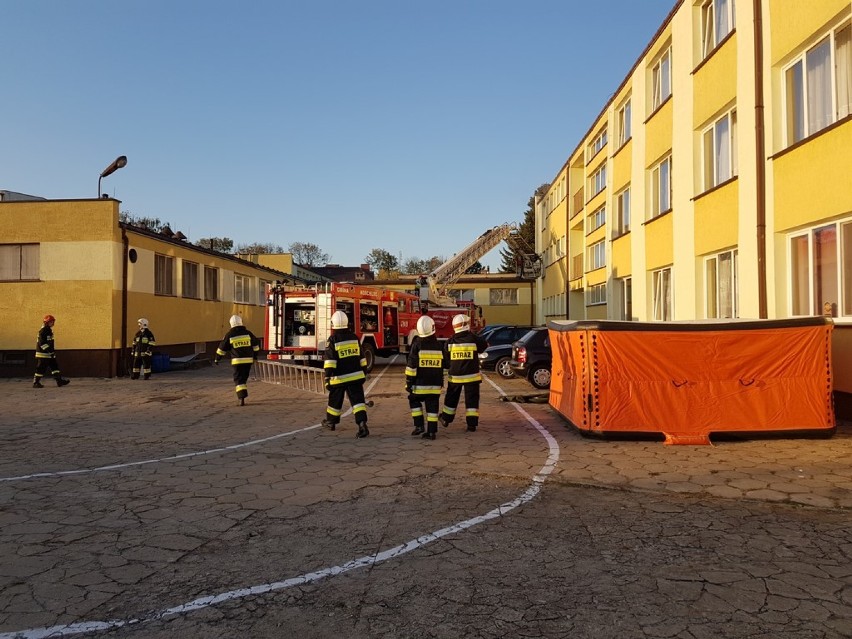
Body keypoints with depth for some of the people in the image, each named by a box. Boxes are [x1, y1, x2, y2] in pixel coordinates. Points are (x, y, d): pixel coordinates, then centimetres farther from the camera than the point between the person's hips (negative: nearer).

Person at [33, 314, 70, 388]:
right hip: (43, 354, -10)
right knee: (41, 369, -4)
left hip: (49, 354, 10)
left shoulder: (49, 330, 14)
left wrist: (52, 351, 22)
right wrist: (50, 351, -26)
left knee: (54, 366, 7)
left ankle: (59, 380, 8)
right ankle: (35, 383, 6)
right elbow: (42, 343, -24)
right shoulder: (42, 331, -17)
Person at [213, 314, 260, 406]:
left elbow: (222, 348, 3)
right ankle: (243, 395, 28)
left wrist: (217, 359, 16)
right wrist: (255, 356, 25)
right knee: (244, 378, 20)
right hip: (248, 360, 3)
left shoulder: (229, 335, -3)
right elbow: (256, 344, 11)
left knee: (239, 379, -1)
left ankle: (242, 398, -15)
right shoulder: (248, 333, 3)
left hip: (237, 361, -3)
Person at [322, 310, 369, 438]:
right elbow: (361, 358, 11)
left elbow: (330, 362, -15)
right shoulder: (354, 337, 4)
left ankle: (331, 422, 34)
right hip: (355, 376, 3)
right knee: (357, 400, -1)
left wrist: (327, 378, -12)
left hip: (339, 378, -3)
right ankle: (362, 424, -15)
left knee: (335, 401, 16)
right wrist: (364, 373, 20)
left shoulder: (332, 340, -9)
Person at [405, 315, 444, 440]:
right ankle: (432, 431, 6)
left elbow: (411, 366, -11)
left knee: (414, 401, 16)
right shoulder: (439, 345, 5)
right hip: (435, 383, 3)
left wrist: (408, 382, -5)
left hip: (420, 383, -3)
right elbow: (443, 366, 14)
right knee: (432, 406, 7)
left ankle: (419, 425, 8)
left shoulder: (417, 345, -9)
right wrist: (442, 382, 25)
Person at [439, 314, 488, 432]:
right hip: (471, 376, -2)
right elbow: (484, 346, 7)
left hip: (454, 376, 2)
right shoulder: (474, 339, -11)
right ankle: (472, 424, 2)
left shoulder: (450, 342, -3)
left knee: (451, 398, 18)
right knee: (471, 399, 5)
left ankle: (446, 419, 31)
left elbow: (445, 361, 2)